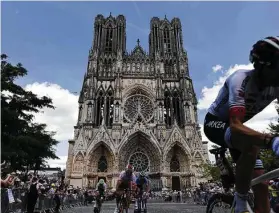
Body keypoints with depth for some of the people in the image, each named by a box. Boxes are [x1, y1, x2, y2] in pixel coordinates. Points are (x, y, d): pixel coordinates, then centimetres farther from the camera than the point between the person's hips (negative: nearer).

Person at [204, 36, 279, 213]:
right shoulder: (241, 79, -31)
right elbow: (235, 125, -43)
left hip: (235, 126, 7)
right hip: (215, 123, -6)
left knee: (262, 183, -2)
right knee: (251, 144, -36)